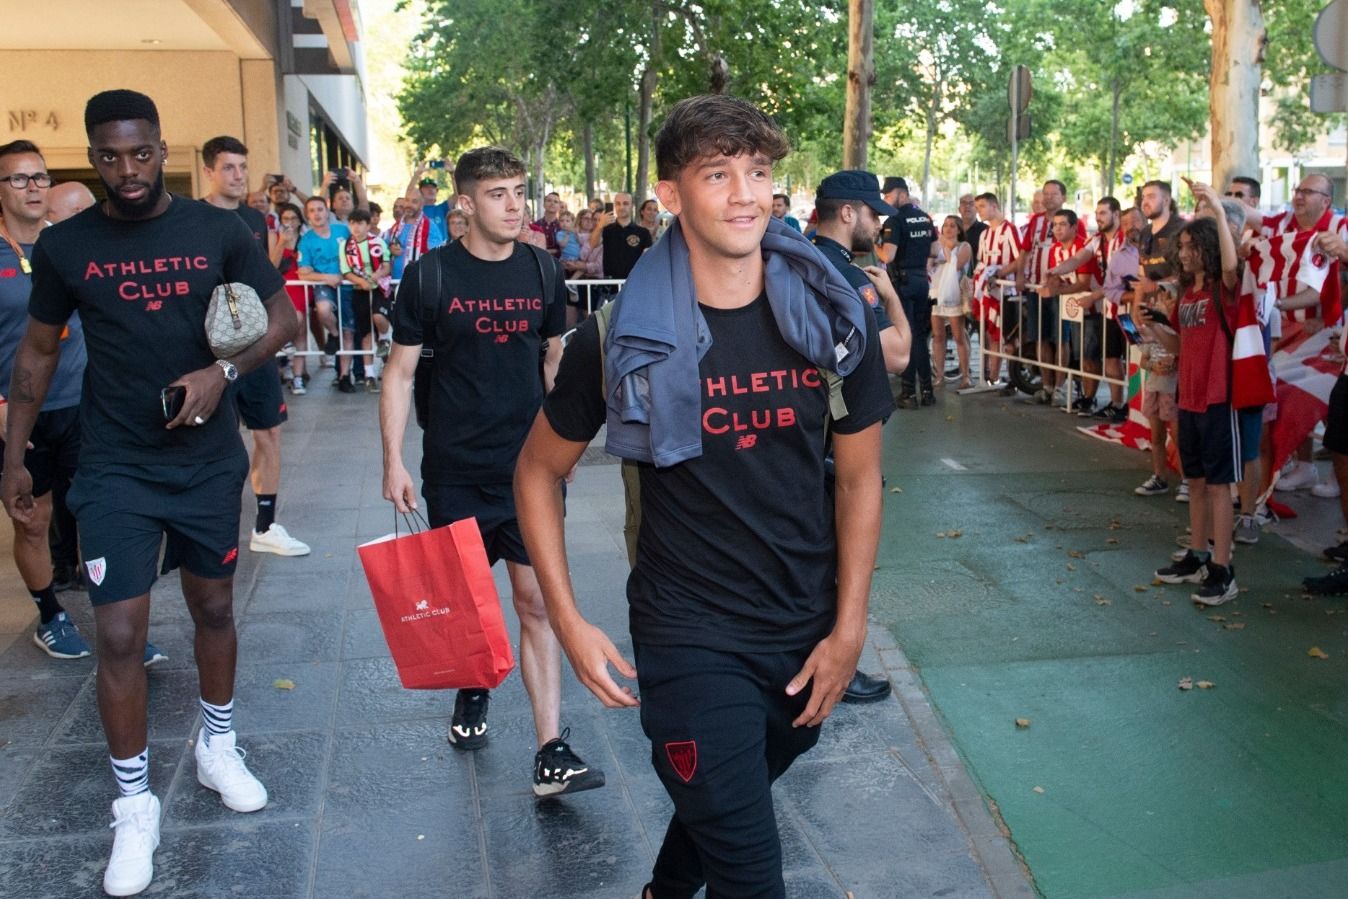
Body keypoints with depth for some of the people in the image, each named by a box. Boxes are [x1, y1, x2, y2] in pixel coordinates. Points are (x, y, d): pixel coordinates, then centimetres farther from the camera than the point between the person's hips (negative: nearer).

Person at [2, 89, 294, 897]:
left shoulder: (219, 230, -5)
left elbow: (283, 318, 0)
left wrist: (222, 371, -17)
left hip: (209, 463, 1)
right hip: (116, 472, -1)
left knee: (215, 610, 16)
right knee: (120, 637, -4)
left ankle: (219, 746, 39)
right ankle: (135, 806, 14)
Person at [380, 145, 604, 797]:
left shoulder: (542, 272, 4)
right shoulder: (429, 275, -5)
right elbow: (399, 372, 0)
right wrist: (394, 461, -6)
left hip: (529, 467, 1)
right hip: (455, 471, -1)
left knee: (537, 602, -3)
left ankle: (551, 751, -2)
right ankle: (473, 692, 41)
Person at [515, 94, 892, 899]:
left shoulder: (833, 316, -7)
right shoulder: (623, 336, -13)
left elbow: (859, 478, 1)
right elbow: (540, 471, -1)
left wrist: (849, 628, -2)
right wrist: (569, 622, -8)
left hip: (807, 633, 4)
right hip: (690, 639, -3)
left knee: (723, 805, 26)